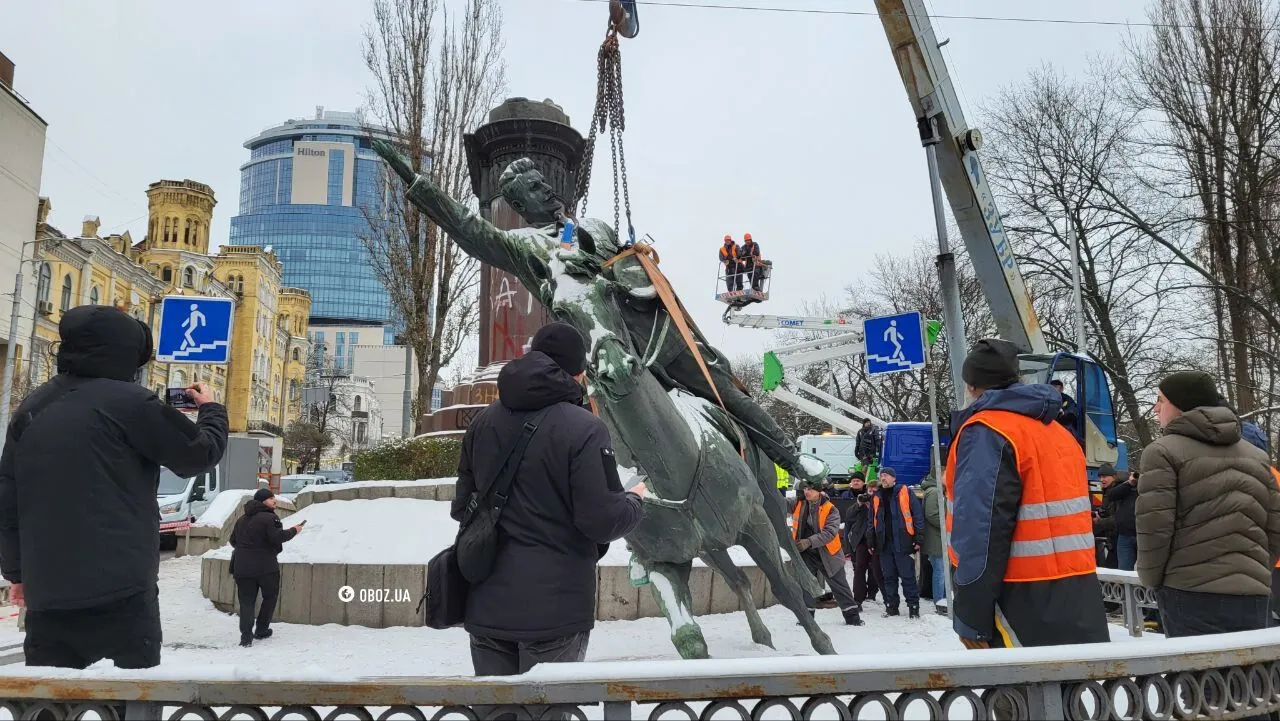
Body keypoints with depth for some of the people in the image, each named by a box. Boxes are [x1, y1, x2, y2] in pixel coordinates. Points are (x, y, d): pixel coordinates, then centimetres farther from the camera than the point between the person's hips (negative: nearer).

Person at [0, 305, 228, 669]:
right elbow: (199, 454, -1)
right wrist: (212, 410, 18)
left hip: (46, 591, 6)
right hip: (121, 590, -6)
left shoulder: (31, 407, 11)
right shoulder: (129, 402, -10)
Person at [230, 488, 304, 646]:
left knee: (246, 601, 5)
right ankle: (261, 630, 17)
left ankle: (246, 636, -6)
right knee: (270, 597, 14)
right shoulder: (269, 518, -12)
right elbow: (277, 537, -20)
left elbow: (233, 540, 20)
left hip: (242, 567, 6)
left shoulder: (242, 519, 13)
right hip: (265, 567, -6)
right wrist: (294, 531, -6)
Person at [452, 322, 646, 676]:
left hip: (487, 605, 6)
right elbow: (601, 520, -17)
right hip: (555, 607, -5)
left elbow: (461, 506, 10)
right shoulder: (584, 429, -16)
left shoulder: (483, 421, 4)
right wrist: (634, 501, 3)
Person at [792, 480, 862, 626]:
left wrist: (809, 541, -37)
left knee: (839, 586, 8)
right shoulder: (799, 505, -2)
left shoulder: (830, 509, -15)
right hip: (805, 554, 3)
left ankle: (852, 616, 20)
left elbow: (829, 532, -26)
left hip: (827, 554, -3)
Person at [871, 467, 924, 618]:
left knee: (908, 577, -2)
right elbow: (872, 521, 18)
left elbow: (918, 515, -3)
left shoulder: (905, 492, 0)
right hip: (884, 544, 5)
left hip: (903, 542, -4)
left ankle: (913, 607, 5)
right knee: (889, 577, 9)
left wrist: (918, 538, -8)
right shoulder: (876, 497, 15)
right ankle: (891, 606, 17)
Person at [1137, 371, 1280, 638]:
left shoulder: (1164, 451, -5)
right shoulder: (1257, 455, 16)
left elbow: (1154, 527, -12)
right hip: (1253, 596, 6)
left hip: (1190, 595, -6)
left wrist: (1150, 578, 3)